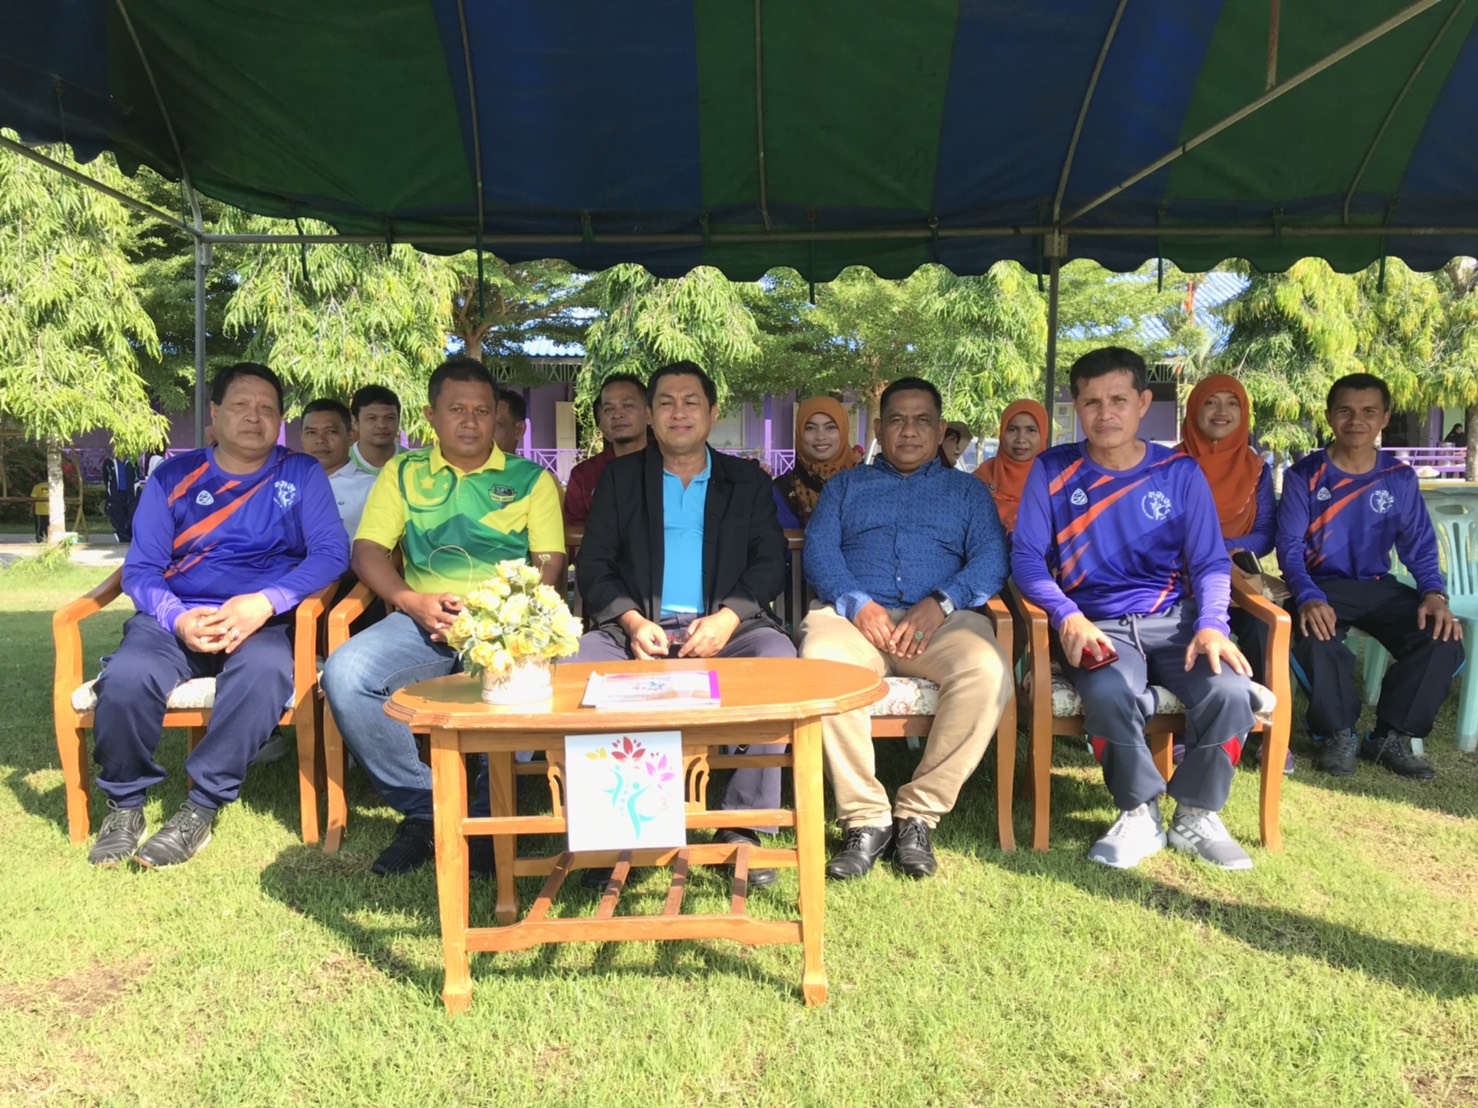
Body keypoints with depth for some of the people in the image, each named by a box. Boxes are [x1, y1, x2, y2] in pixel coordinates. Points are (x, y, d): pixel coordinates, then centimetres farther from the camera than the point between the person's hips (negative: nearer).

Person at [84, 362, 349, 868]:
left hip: (263, 620, -1)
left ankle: (201, 809, -19)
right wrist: (178, 619, -15)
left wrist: (266, 602, -18)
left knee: (264, 671, -36)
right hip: (176, 617, 2)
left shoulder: (301, 474, 9)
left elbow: (332, 552, -2)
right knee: (126, 678, -30)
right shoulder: (173, 477, 12)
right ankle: (124, 803, -2)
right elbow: (140, 569, 7)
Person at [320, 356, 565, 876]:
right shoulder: (402, 473, 18)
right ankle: (423, 809, -12)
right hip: (422, 620, 3)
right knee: (343, 673, -25)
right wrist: (415, 602, -9)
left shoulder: (531, 478, 13)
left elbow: (549, 564, 4)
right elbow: (367, 550, 9)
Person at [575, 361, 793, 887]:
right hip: (637, 628, 1)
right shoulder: (620, 477, 17)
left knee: (779, 656, -32)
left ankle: (742, 825, -23)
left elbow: (770, 563, 7)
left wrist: (727, 618, -13)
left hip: (723, 629, 0)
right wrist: (632, 620, -12)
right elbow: (593, 566, 8)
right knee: (574, 665, -30)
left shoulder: (747, 480, 17)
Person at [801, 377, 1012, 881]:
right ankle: (865, 817, -22)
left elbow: (991, 558, 7)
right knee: (821, 661, -36)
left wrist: (940, 603, -13)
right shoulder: (845, 485, 26)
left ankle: (919, 812, -18)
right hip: (854, 613, 0)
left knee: (988, 670, -33)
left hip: (942, 618, 1)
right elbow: (818, 551, 8)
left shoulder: (968, 490, 25)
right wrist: (857, 603, -12)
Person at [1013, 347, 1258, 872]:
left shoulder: (1180, 472, 7)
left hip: (1173, 618, 2)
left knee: (1230, 692, -27)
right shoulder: (1052, 471, 3)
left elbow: (1211, 564, 7)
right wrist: (1067, 615, -17)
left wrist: (1211, 623, -13)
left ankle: (1196, 815, 0)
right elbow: (1026, 557, -1)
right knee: (1110, 693, -35)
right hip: (1096, 624, -2)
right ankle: (1140, 812, -6)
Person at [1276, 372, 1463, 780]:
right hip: (1322, 587, -3)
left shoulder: (1400, 478, 4)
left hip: (1380, 587, 3)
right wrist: (1308, 598, -27)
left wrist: (1434, 594, -14)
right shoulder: (1304, 476, -4)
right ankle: (1337, 734, -9)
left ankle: (1391, 737, -2)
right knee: (1314, 638, -36)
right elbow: (1290, 547, -9)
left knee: (1444, 639, -22)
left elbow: (1419, 547, 6)